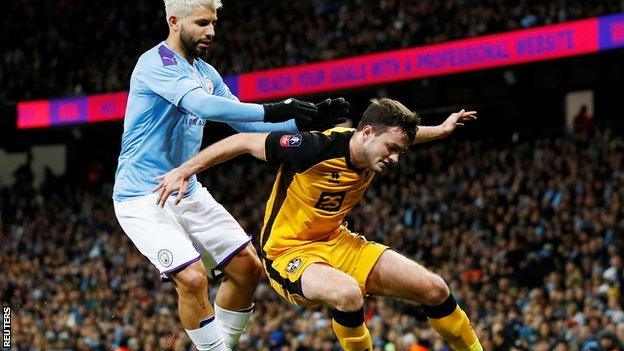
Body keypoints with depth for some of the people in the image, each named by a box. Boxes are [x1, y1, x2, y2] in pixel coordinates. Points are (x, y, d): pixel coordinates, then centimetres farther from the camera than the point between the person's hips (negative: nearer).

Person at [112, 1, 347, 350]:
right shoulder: (156, 63, -17)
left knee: (248, 267, 6)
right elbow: (205, 105, -32)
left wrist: (304, 121, -3)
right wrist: (272, 111, -35)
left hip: (188, 190, 9)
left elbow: (244, 122, 12)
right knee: (193, 277, -23)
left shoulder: (206, 73, 10)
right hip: (144, 197, -9)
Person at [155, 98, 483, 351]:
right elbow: (244, 141, -19)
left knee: (434, 289, -3)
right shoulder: (314, 148, -28)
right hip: (289, 251, -7)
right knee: (348, 293, -40)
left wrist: (441, 129, 19)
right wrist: (184, 170, -19)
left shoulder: (373, 153, -6)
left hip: (336, 242, 7)